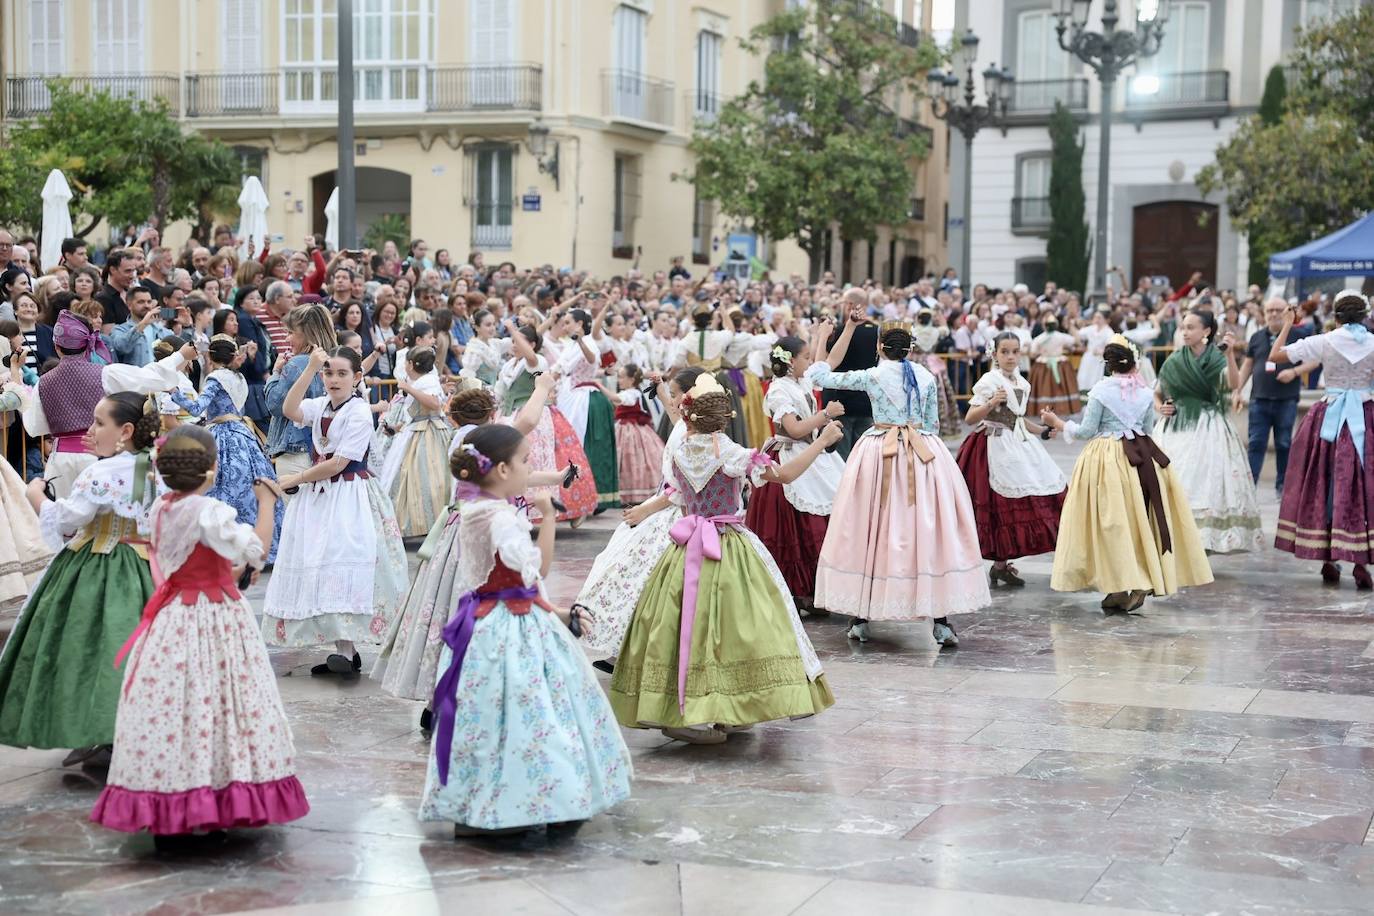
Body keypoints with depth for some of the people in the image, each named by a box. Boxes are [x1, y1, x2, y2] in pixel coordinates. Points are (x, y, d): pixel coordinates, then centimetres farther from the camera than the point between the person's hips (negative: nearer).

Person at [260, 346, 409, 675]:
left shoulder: (360, 413, -10)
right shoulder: (321, 405, 10)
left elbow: (338, 463, -14)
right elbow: (290, 411, -12)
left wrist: (296, 480, -6)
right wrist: (310, 370, -18)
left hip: (348, 496, -7)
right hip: (319, 493, 7)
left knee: (343, 564, -16)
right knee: (319, 566, 6)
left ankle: (346, 651, -18)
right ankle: (345, 649, 11)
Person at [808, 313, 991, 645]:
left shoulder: (872, 377, -4)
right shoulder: (926, 376, 5)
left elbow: (819, 376, 4)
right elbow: (933, 423, 12)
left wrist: (821, 342, 19)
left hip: (880, 455, -2)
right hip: (924, 453, 2)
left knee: (872, 531, 7)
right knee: (930, 531, 3)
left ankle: (861, 619, 10)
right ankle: (941, 621, -1)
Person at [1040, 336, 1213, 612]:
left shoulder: (1100, 391, -8)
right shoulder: (1145, 393, 4)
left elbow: (1086, 431, -8)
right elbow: (1147, 430, 11)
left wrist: (1057, 422, 5)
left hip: (1107, 459, -4)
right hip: (1142, 458, 4)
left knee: (1113, 523, -1)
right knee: (1139, 518, 11)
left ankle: (1121, 588, -4)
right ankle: (1144, 580, 11)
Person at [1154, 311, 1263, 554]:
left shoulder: (1217, 358, -1)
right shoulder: (1174, 360, 7)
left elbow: (1233, 384, -21)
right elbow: (1156, 394, 19)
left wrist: (1230, 355, -33)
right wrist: (1160, 407, -2)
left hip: (1208, 430, -3)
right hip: (1177, 431, 3)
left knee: (1206, 485, -8)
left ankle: (1203, 544, -5)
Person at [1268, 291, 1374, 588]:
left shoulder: (1323, 342, -5)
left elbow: (1274, 355, -3)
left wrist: (1287, 325, 11)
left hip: (1329, 418, 0)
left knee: (1324, 485, 11)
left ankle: (1328, 561, 14)